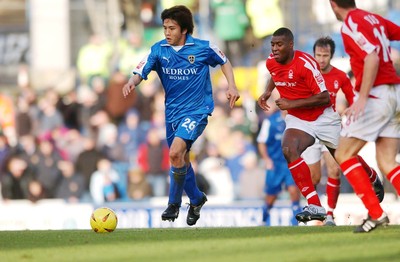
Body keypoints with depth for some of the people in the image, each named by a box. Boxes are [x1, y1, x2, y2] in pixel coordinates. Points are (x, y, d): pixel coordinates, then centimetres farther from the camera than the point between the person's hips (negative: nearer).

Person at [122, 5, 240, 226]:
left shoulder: (203, 48, -9)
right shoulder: (158, 50, -4)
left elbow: (224, 62, 9)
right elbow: (141, 71, -13)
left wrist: (231, 86, -3)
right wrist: (132, 82, -35)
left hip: (197, 110, -5)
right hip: (172, 111, 5)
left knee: (175, 153, -23)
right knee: (181, 160, 15)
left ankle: (174, 203, -6)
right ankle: (196, 199, 41)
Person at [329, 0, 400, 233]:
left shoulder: (351, 24, -9)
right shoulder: (374, 19, 13)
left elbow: (372, 57, -21)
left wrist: (362, 98, -26)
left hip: (376, 95, -8)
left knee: (344, 154, 0)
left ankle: (376, 213, -8)